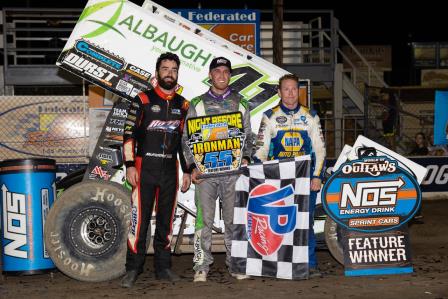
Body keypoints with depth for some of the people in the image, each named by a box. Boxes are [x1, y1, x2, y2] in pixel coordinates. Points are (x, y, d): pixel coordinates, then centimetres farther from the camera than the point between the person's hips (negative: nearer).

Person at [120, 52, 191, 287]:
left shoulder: (183, 105, 12)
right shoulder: (142, 100, 0)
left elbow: (186, 140, 15)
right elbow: (129, 134, -3)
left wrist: (187, 171, 11)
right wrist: (130, 165, -11)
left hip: (170, 169, 4)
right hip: (145, 168, -4)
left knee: (166, 221, 9)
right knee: (139, 219, -5)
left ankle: (163, 267, 17)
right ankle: (133, 270, 0)